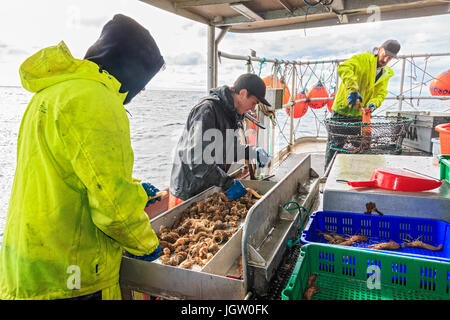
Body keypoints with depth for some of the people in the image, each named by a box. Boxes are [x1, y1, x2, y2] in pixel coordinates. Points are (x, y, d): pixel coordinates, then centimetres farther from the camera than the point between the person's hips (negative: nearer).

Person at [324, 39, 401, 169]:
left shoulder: (386, 74, 14)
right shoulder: (362, 59, -9)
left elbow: (381, 93, 6)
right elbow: (344, 68, -29)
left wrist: (373, 103, -18)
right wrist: (353, 89, -42)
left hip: (359, 116, 7)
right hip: (342, 112, -6)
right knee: (335, 146, -2)